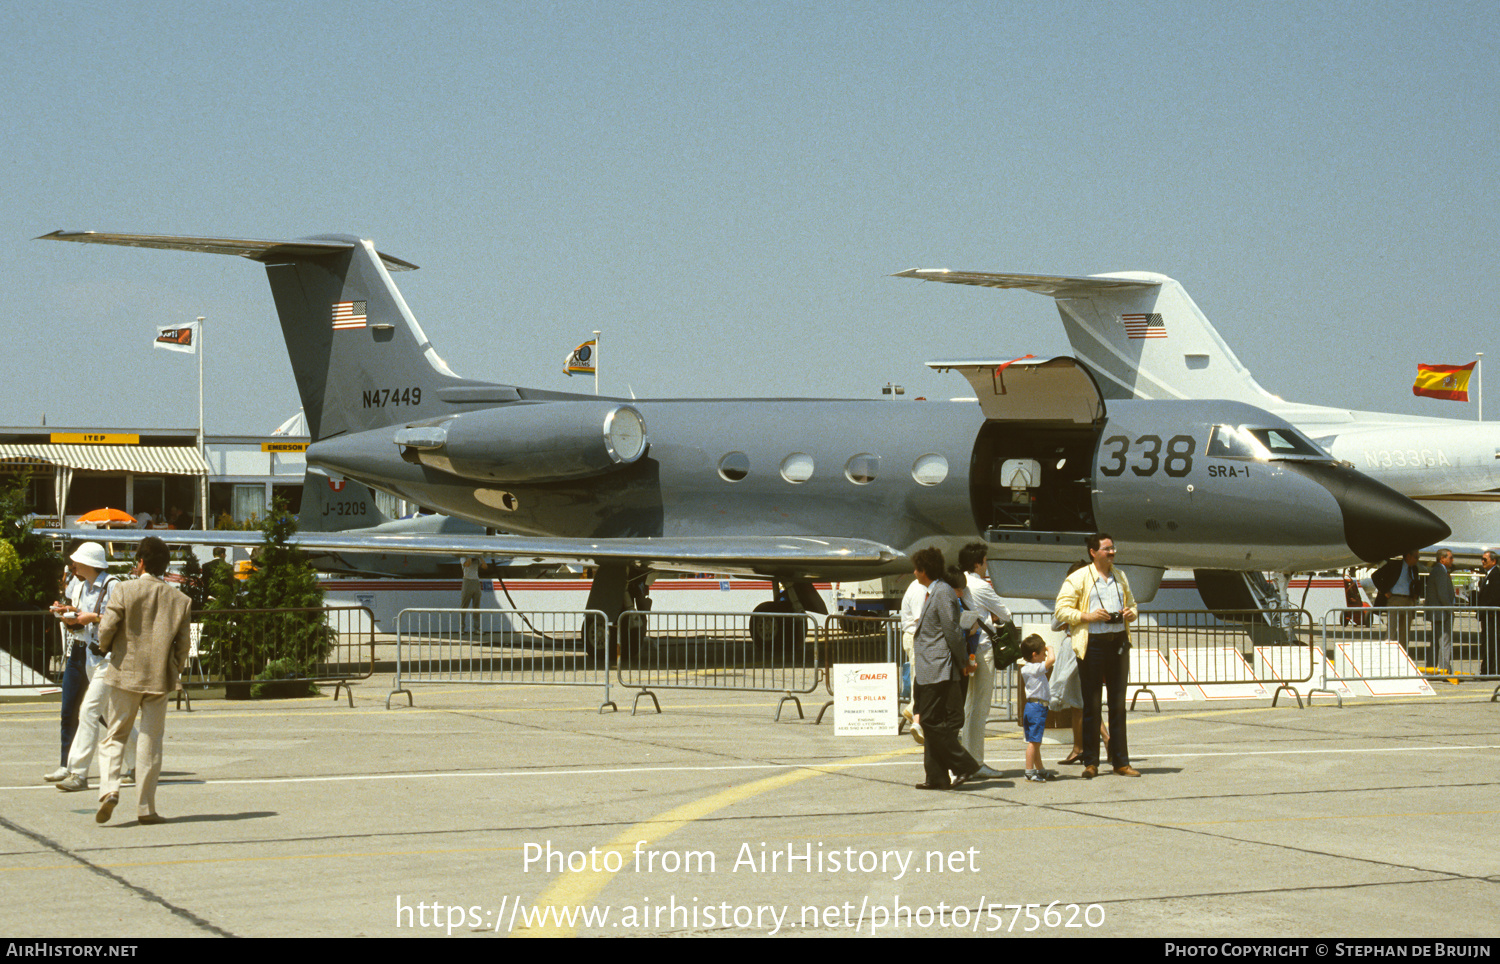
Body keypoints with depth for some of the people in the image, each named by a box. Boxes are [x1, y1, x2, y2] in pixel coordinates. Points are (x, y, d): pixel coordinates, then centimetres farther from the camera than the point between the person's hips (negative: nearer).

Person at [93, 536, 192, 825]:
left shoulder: (124, 591, -7)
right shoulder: (179, 600, 1)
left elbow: (106, 630, -10)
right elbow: (182, 646, 3)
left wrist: (106, 649, 11)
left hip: (124, 674, -2)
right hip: (159, 679, 2)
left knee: (114, 736, 10)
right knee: (151, 743, 7)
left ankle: (109, 788, -12)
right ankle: (146, 807, 7)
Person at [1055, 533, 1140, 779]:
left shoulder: (1120, 577, 16)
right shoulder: (1078, 579, -1)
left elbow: (1132, 604, 26)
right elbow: (1061, 610, -4)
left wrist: (1131, 613, 3)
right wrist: (1087, 616, -17)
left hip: (1119, 642, 5)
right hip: (1092, 643, -5)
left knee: (1118, 703, 6)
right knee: (1091, 705, 0)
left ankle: (1121, 761, 10)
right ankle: (1090, 763, 6)